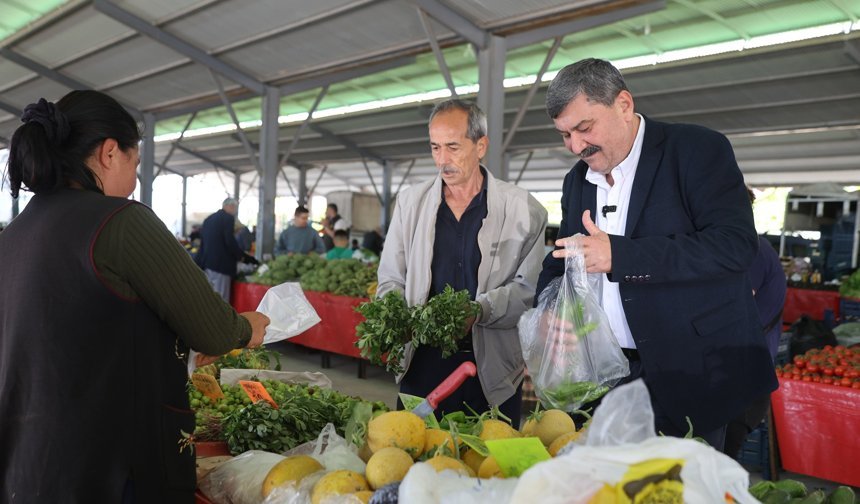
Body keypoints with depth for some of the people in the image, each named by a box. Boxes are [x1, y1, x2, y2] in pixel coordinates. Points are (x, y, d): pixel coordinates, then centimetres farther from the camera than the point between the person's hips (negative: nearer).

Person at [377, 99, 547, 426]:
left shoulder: (522, 209, -1)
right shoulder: (410, 202, 8)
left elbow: (528, 288, -5)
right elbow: (390, 280, 10)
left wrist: (479, 310, -20)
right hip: (423, 364, 2)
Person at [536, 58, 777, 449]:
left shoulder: (698, 150, -8)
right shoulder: (577, 180, 11)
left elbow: (735, 244, -20)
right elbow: (560, 263, 17)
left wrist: (620, 255, -25)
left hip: (687, 372, -5)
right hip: (605, 372, 5)